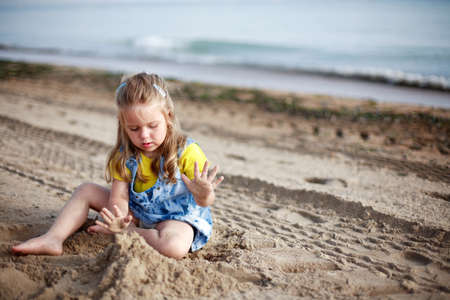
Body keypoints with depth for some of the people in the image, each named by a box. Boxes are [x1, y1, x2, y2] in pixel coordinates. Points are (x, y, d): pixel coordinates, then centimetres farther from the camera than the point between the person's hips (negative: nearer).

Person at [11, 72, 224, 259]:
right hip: (136, 213, 5)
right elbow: (119, 196, -13)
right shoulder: (126, 155, -7)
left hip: (178, 217, -5)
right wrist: (119, 218, -36)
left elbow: (206, 201, -22)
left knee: (174, 247, -40)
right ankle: (53, 239, -12)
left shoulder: (187, 152, -21)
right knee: (86, 190, 2)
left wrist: (203, 196, -48)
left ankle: (119, 232, -18)